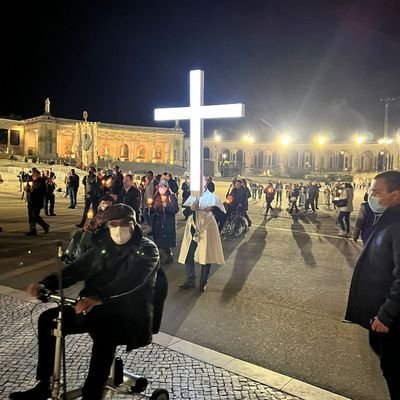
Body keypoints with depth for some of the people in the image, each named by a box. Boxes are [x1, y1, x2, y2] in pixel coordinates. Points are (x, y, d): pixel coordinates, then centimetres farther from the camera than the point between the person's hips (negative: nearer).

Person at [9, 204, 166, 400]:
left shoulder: (147, 249, -10)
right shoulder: (103, 246, 11)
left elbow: (131, 280, -28)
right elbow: (76, 268, 5)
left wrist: (98, 297, -44)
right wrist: (45, 284, -13)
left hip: (129, 315, -7)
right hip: (97, 309, 7)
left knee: (105, 335, -37)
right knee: (48, 318, -3)